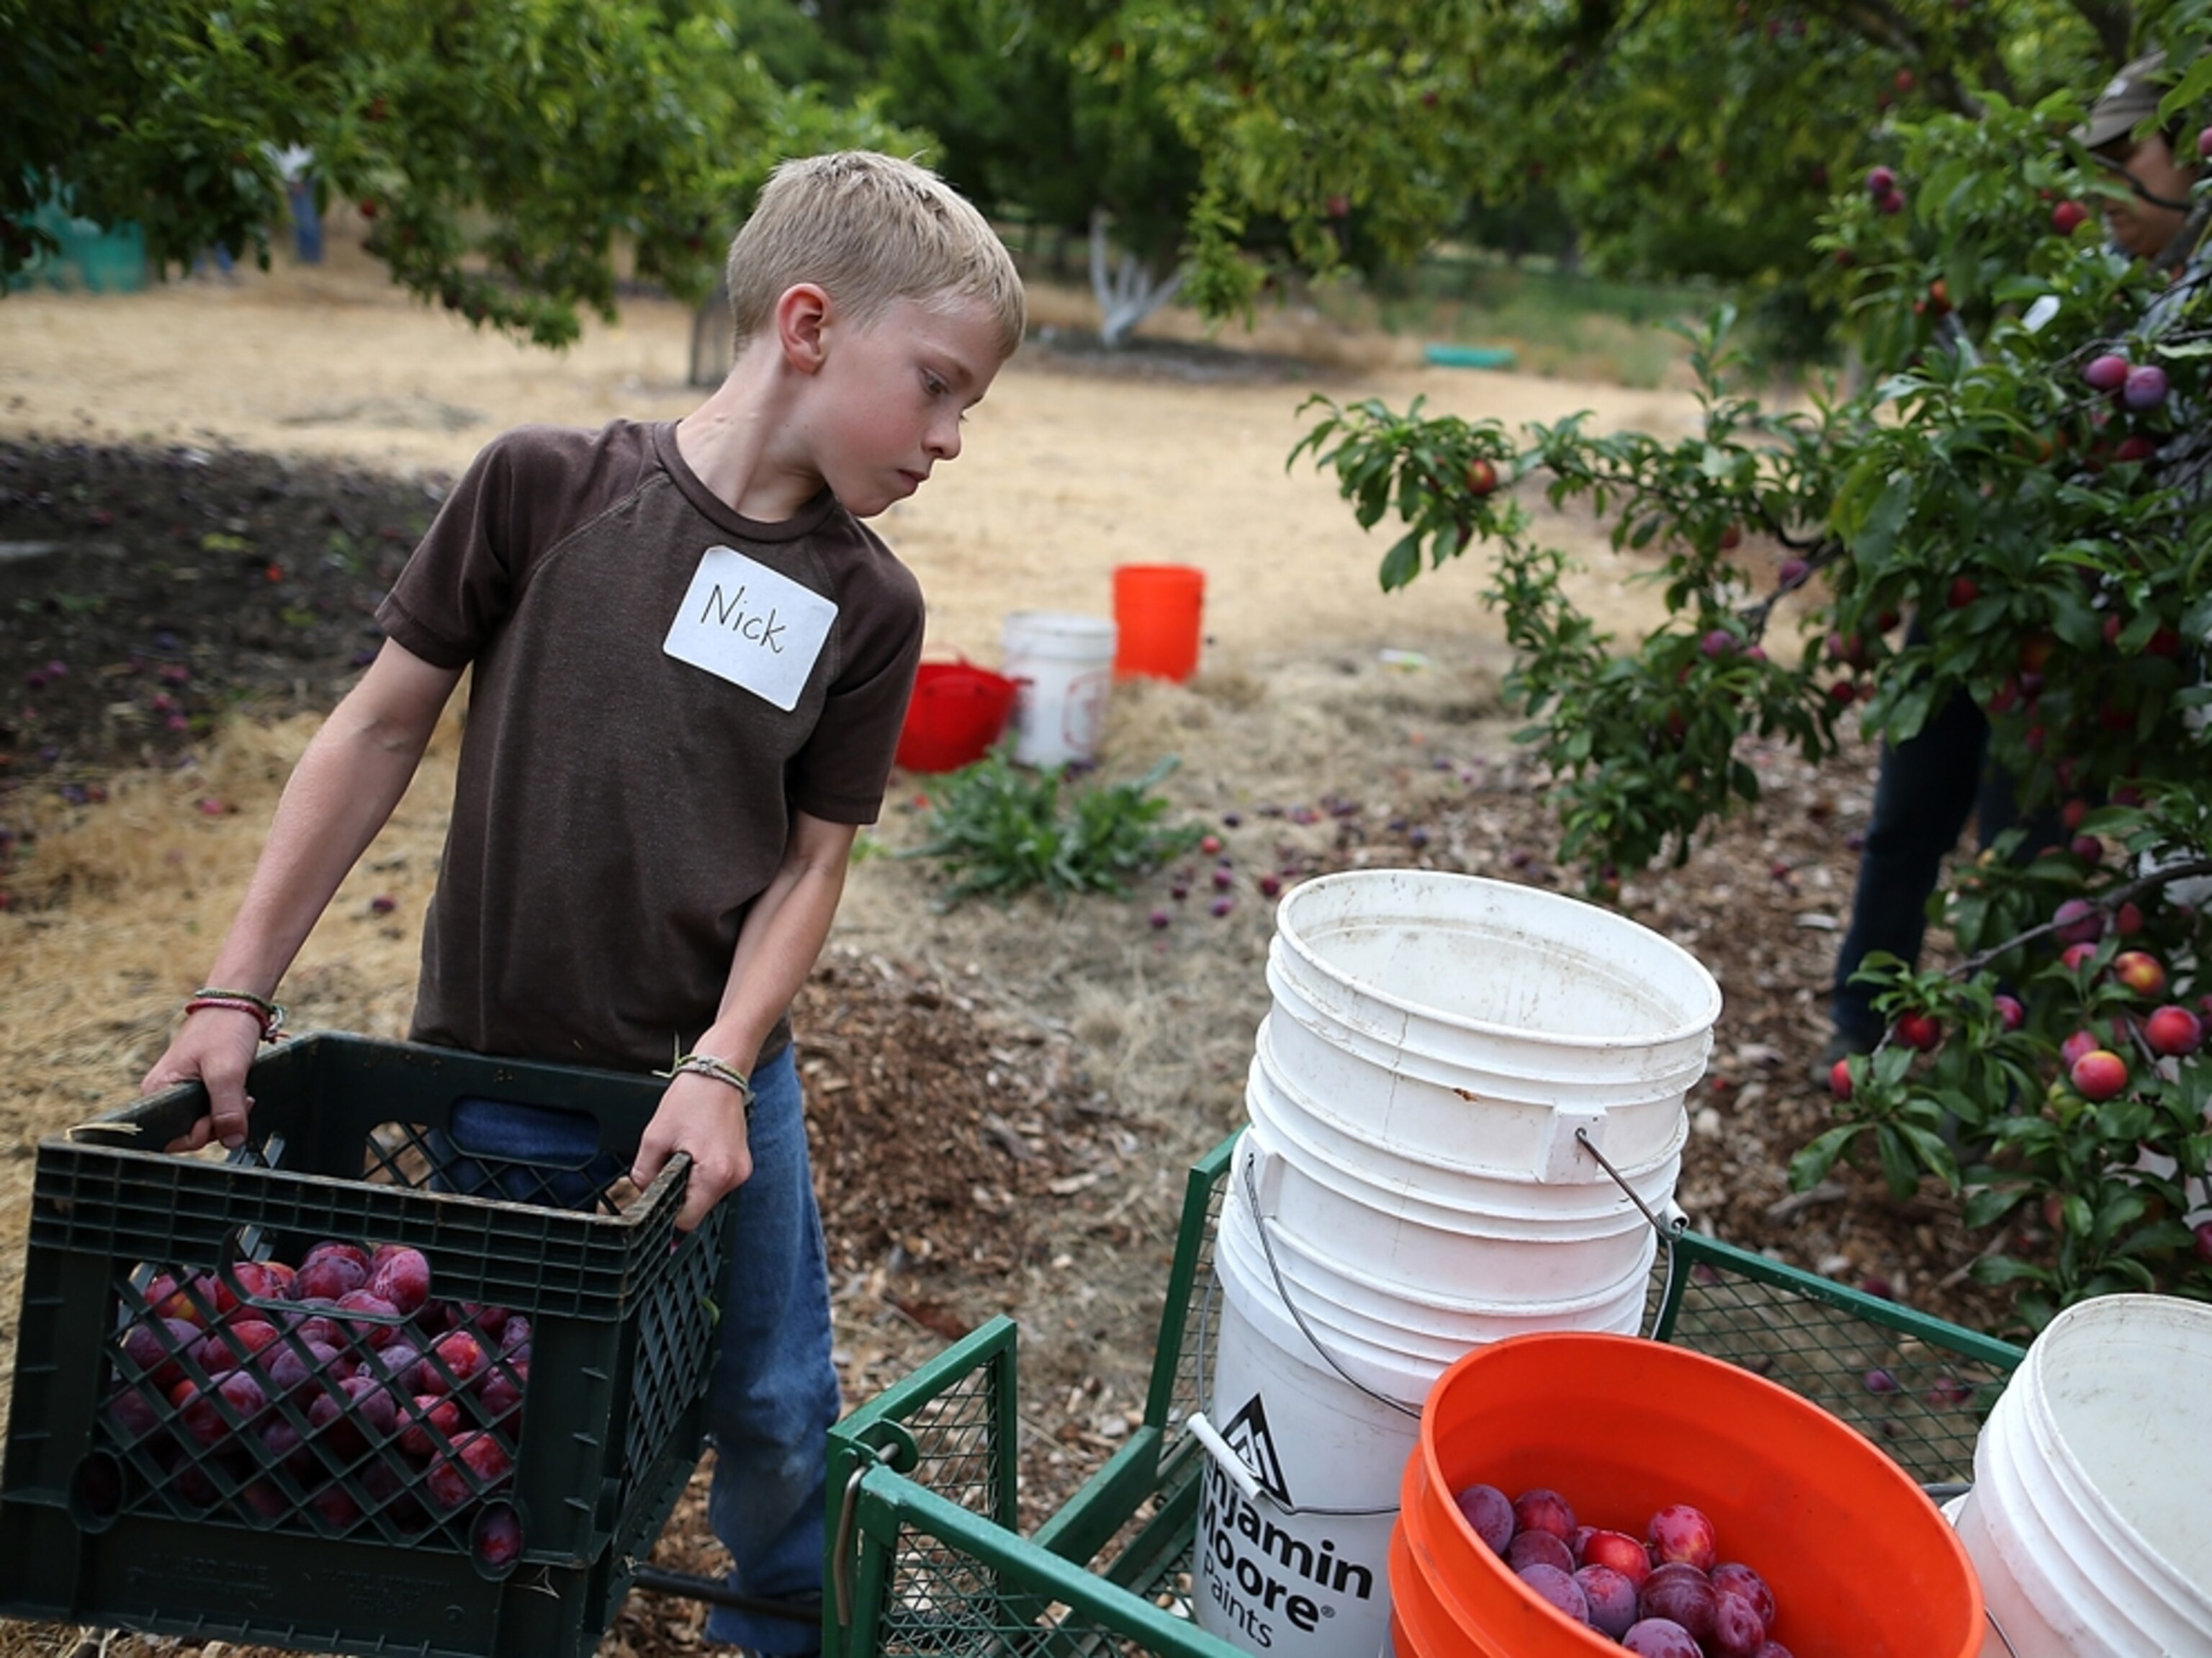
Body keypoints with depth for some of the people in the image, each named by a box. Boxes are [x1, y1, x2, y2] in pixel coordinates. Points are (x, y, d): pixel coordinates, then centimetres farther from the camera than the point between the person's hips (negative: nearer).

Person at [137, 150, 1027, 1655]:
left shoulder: (870, 606, -5)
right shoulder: (547, 488, -11)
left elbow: (813, 859, -3)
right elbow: (384, 727, -4)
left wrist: (719, 1069, -15)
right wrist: (238, 988, -3)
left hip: (716, 1087, 2)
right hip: (491, 1081, -1)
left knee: (774, 1412, 13)